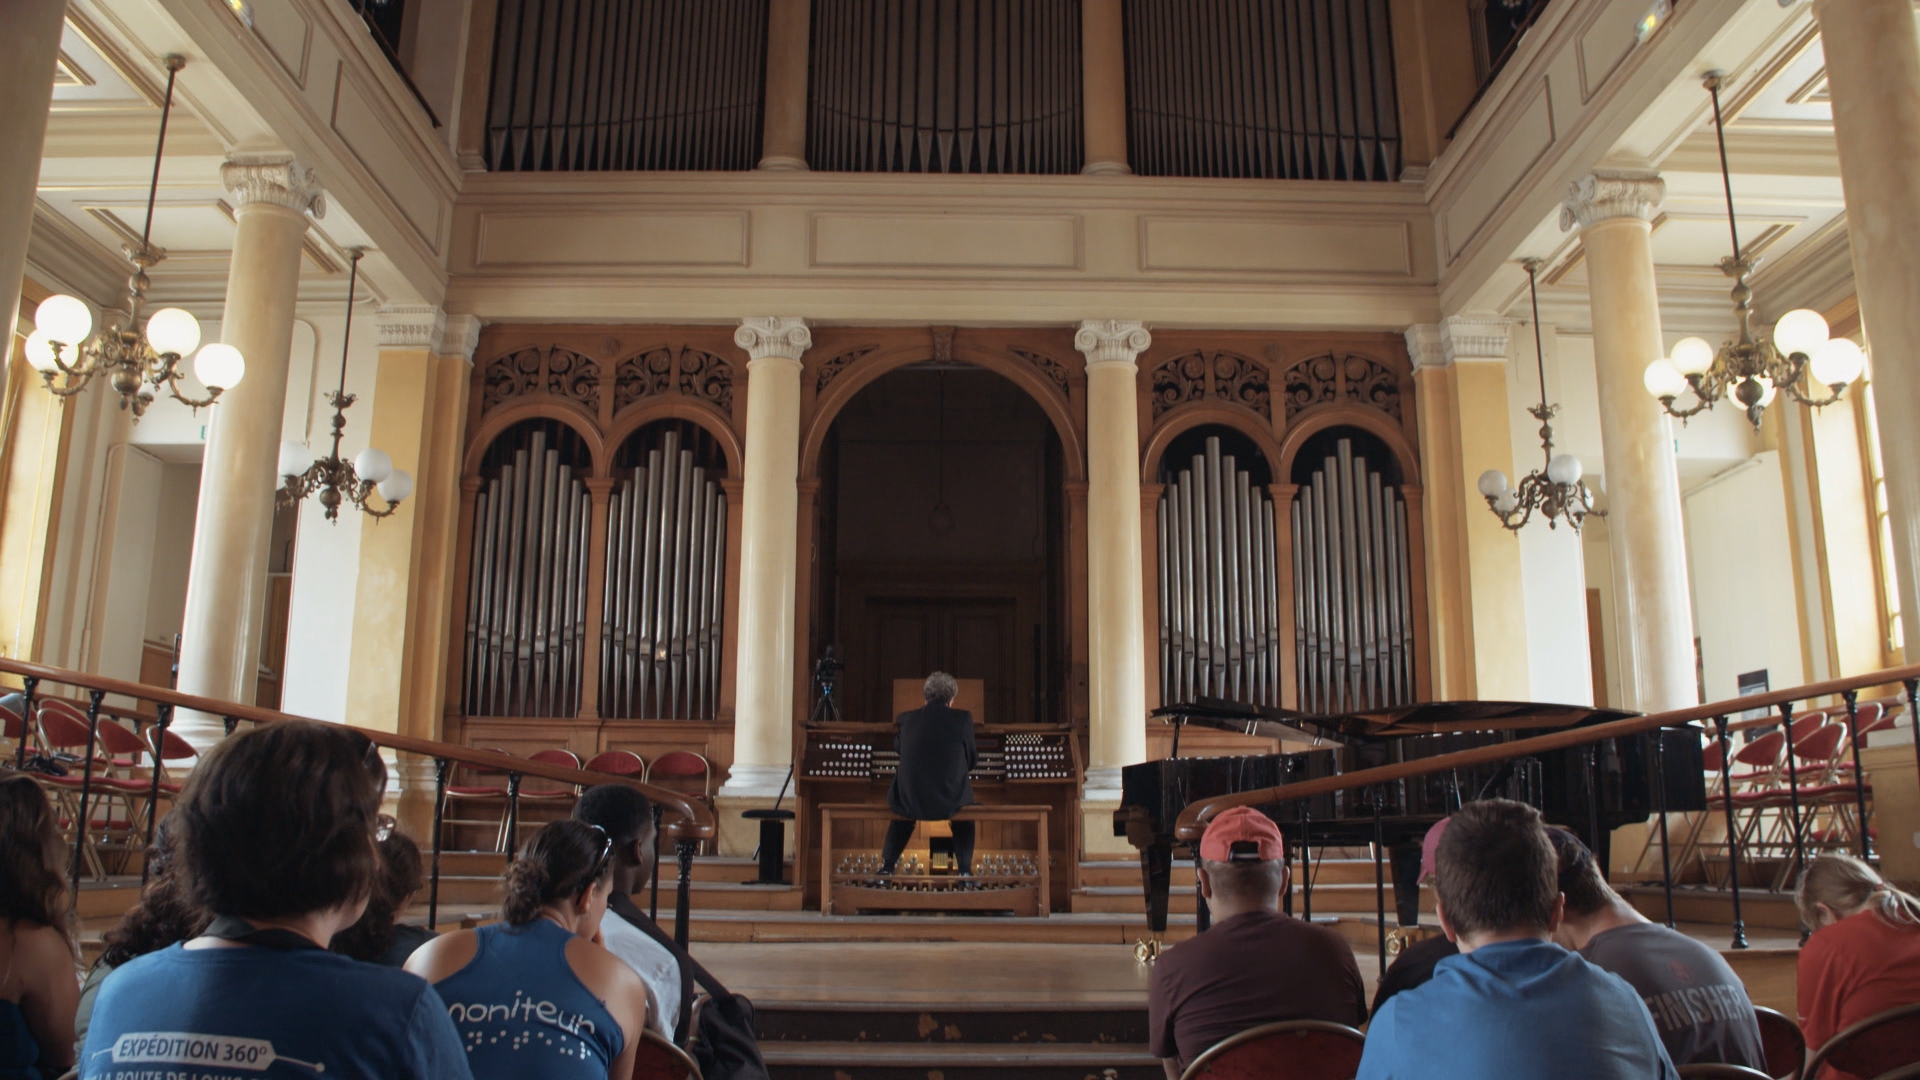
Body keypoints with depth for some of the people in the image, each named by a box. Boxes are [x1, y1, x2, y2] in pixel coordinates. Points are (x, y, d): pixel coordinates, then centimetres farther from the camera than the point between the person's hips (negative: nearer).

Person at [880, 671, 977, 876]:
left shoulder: (906, 719, 4)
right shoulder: (962, 718, -2)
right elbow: (970, 761, 6)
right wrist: (977, 752, 30)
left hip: (910, 801, 2)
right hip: (950, 802, -1)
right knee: (963, 798, 33)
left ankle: (887, 867, 31)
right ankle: (965, 870, 25)